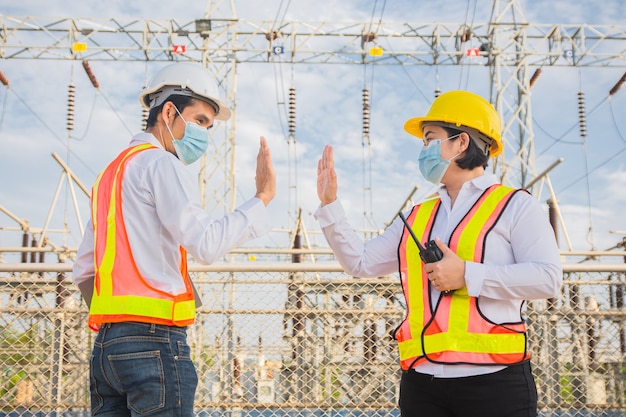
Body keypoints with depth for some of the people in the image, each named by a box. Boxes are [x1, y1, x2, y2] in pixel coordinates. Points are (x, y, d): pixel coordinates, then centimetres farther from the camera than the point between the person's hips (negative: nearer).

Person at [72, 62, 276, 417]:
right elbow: (206, 243, -17)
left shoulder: (112, 172, 23)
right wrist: (262, 198, -9)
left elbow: (84, 271, 22)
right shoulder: (161, 163, -4)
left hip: (107, 345, 9)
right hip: (155, 339, -9)